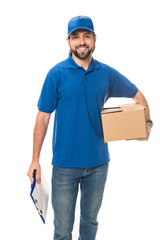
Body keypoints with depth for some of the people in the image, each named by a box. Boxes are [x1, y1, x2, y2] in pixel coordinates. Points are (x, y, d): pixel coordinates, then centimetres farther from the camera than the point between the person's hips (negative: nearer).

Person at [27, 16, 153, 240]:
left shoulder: (107, 73, 2)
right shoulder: (57, 74, -7)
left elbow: (137, 94, 16)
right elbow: (43, 118, -5)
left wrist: (147, 122, 0)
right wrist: (35, 160, -8)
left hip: (98, 163, 3)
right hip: (65, 164, -3)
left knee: (91, 219, 20)